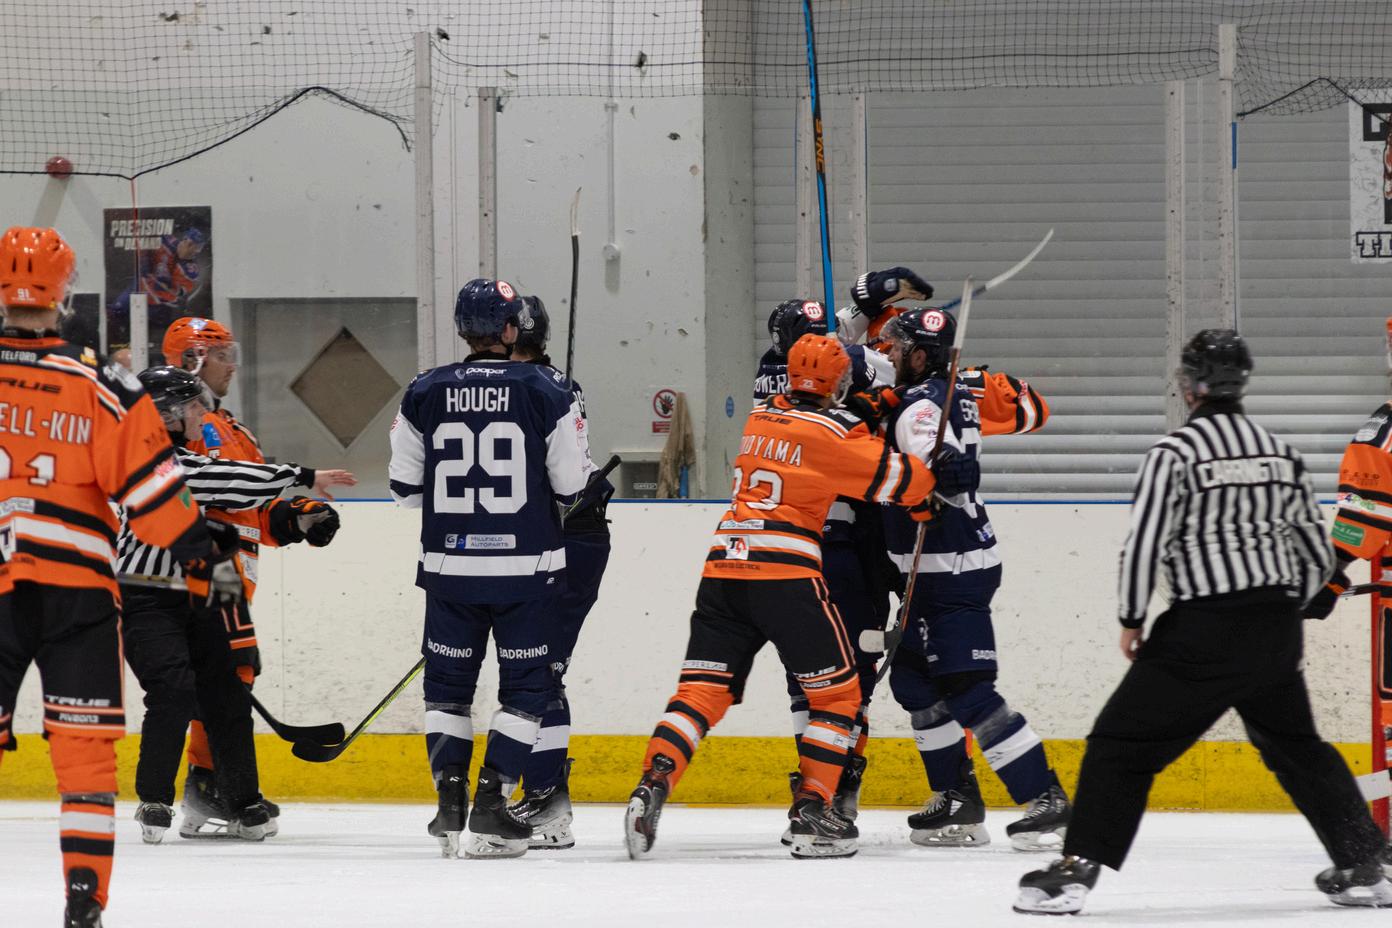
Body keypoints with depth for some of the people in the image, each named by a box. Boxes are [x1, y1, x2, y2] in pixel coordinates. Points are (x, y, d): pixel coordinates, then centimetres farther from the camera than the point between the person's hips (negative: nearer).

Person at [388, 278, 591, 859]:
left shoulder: (425, 393, 0)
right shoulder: (546, 391, -7)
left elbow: (405, 486, 4)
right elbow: (571, 483, -4)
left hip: (449, 565, 2)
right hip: (526, 565, -2)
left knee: (448, 682, 14)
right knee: (527, 683, 6)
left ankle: (450, 801, 7)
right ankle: (491, 804, -4)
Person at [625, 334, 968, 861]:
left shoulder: (759, 418, 17)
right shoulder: (834, 432, -1)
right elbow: (903, 482, 0)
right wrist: (933, 471, 20)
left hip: (724, 564, 5)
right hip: (785, 573, -5)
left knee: (703, 690, 3)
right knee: (837, 693, 9)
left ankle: (654, 784, -18)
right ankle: (811, 812, 2)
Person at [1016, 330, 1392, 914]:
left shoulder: (1175, 453, -8)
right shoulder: (1282, 455, 10)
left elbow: (1143, 541, -13)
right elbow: (1317, 555, 14)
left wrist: (1131, 621, 1)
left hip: (1203, 631, -6)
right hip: (1276, 635, 6)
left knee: (1123, 744, -2)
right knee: (1296, 747, 23)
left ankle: (1076, 870, -12)